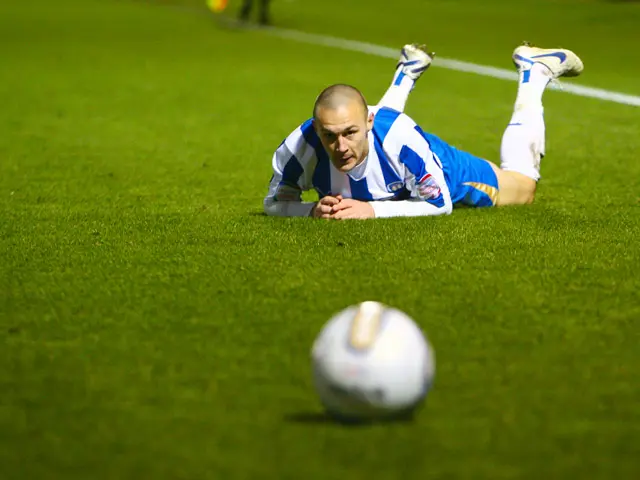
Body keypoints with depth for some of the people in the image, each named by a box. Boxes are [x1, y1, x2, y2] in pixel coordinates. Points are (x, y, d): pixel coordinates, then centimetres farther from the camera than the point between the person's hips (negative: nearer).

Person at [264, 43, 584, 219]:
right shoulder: (299, 147, -43)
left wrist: (372, 210, -48)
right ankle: (407, 72, 65)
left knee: (524, 185, 22)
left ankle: (534, 71, 37)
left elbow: (440, 203, -35)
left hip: (445, 172, -3)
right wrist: (313, 210, -46)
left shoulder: (400, 139, -48)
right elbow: (275, 202, -24)